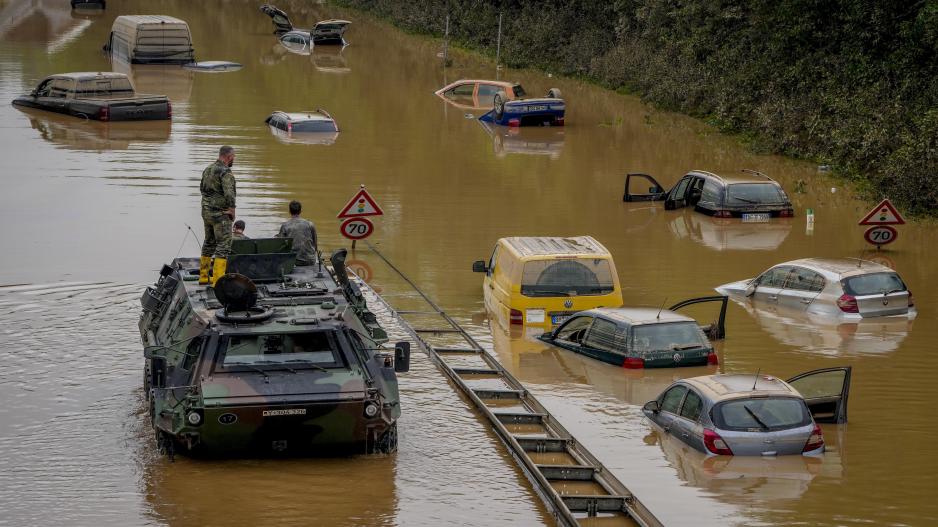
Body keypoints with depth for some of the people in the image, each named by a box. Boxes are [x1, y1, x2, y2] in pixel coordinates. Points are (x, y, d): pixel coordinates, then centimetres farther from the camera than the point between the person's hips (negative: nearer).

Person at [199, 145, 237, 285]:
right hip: (220, 214, -9)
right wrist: (232, 210, -13)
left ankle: (203, 275, 26)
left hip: (206, 211, 9)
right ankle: (218, 279, -13)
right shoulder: (225, 172, -17)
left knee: (209, 242, 20)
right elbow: (229, 193, -26)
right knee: (224, 244, -7)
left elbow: (202, 188, 23)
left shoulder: (207, 170, 11)